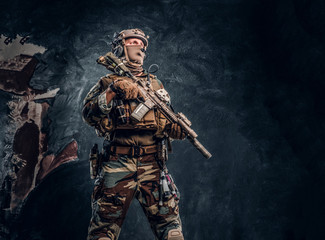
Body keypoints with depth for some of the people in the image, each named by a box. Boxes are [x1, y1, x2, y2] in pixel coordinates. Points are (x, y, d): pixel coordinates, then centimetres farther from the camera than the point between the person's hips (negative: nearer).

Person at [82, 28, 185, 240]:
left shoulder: (155, 84, 21)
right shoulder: (109, 82, 10)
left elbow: (165, 119, 25)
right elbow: (89, 113, -4)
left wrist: (177, 127, 1)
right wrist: (114, 90, -17)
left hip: (153, 163, 3)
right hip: (119, 161, -3)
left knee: (169, 222, 0)